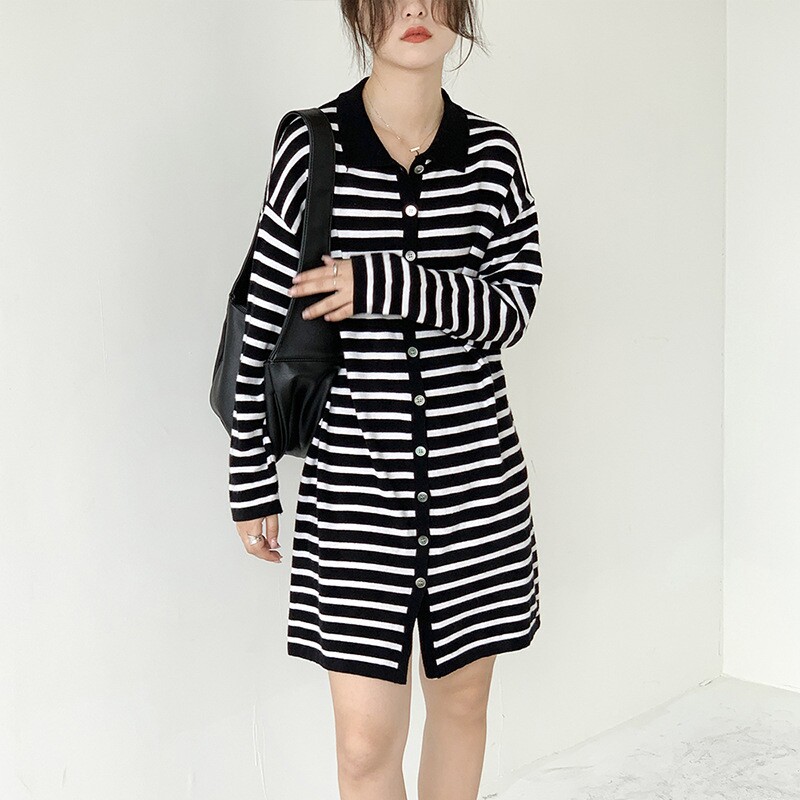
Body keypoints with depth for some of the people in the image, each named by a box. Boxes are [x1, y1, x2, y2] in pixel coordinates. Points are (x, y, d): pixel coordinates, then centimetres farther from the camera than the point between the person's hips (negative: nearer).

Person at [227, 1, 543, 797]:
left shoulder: (493, 152, 1)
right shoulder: (312, 147, -6)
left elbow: (513, 308, -5)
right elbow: (262, 326, -3)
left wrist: (387, 285, -20)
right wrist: (252, 484, -1)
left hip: (476, 476, 3)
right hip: (355, 474, -2)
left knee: (462, 699, 17)